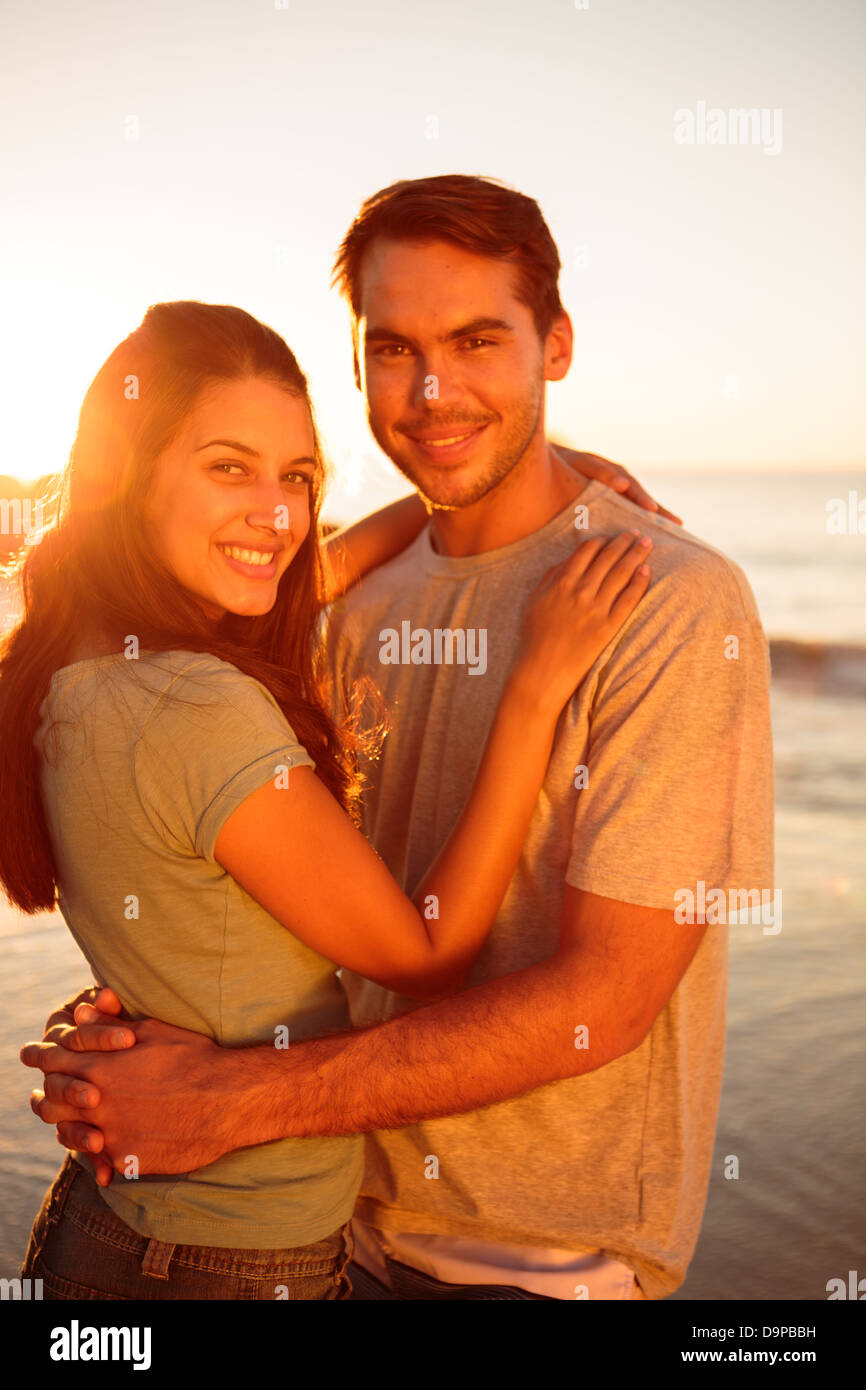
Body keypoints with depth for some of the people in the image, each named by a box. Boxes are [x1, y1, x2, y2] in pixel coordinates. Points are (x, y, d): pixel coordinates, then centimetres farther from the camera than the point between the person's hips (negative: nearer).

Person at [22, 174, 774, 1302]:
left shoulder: (678, 603, -19)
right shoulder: (368, 605, 1)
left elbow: (604, 994, -22)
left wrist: (232, 1099, -23)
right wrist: (148, 1017, -11)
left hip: (553, 1260, -5)